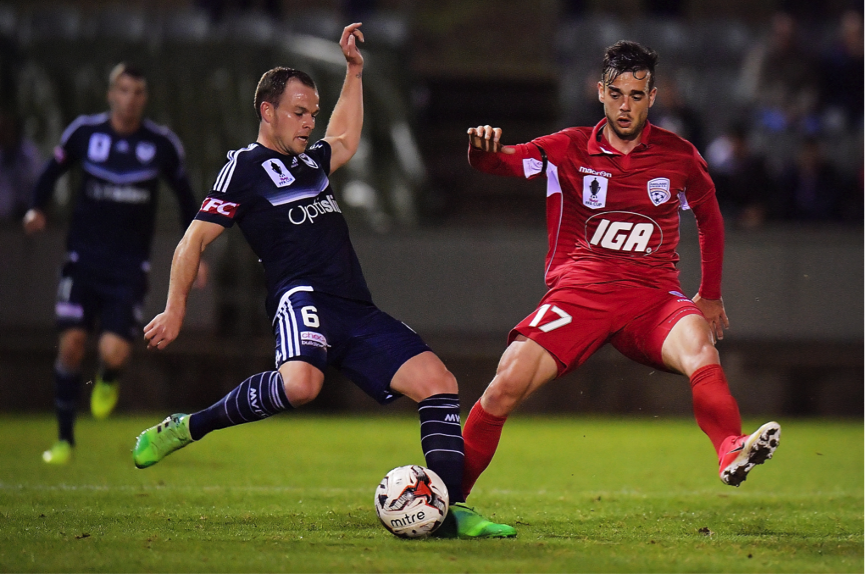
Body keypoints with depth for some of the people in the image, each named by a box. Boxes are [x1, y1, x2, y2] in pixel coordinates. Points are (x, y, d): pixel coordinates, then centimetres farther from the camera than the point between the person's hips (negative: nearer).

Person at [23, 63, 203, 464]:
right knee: (72, 344, -8)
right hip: (84, 255, 1)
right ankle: (64, 439, 8)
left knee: (114, 352, -15)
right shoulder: (84, 132, -1)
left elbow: (185, 195, 12)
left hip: (130, 266, -1)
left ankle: (109, 380, 25)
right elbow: (52, 171, 13)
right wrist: (38, 209, -5)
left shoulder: (162, 144, -1)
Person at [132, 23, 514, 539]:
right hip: (304, 297, -8)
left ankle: (452, 510, -11)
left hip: (357, 310, 8)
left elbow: (345, 141, 50)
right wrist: (175, 311, -7)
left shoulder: (310, 162, 26)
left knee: (437, 380, -8)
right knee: (300, 384, -38)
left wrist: (354, 72, 45)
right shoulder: (245, 167, 4)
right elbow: (194, 241, 1)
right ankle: (185, 429, -19)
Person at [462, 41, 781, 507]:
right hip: (577, 292, 0)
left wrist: (710, 296, 26)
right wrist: (483, 149, -31)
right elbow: (502, 162, -6)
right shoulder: (569, 149, 6)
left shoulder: (679, 156, 9)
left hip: (652, 297, 0)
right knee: (508, 383, -21)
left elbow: (710, 219, 26)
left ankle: (733, 452, -57)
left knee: (699, 348, -34)